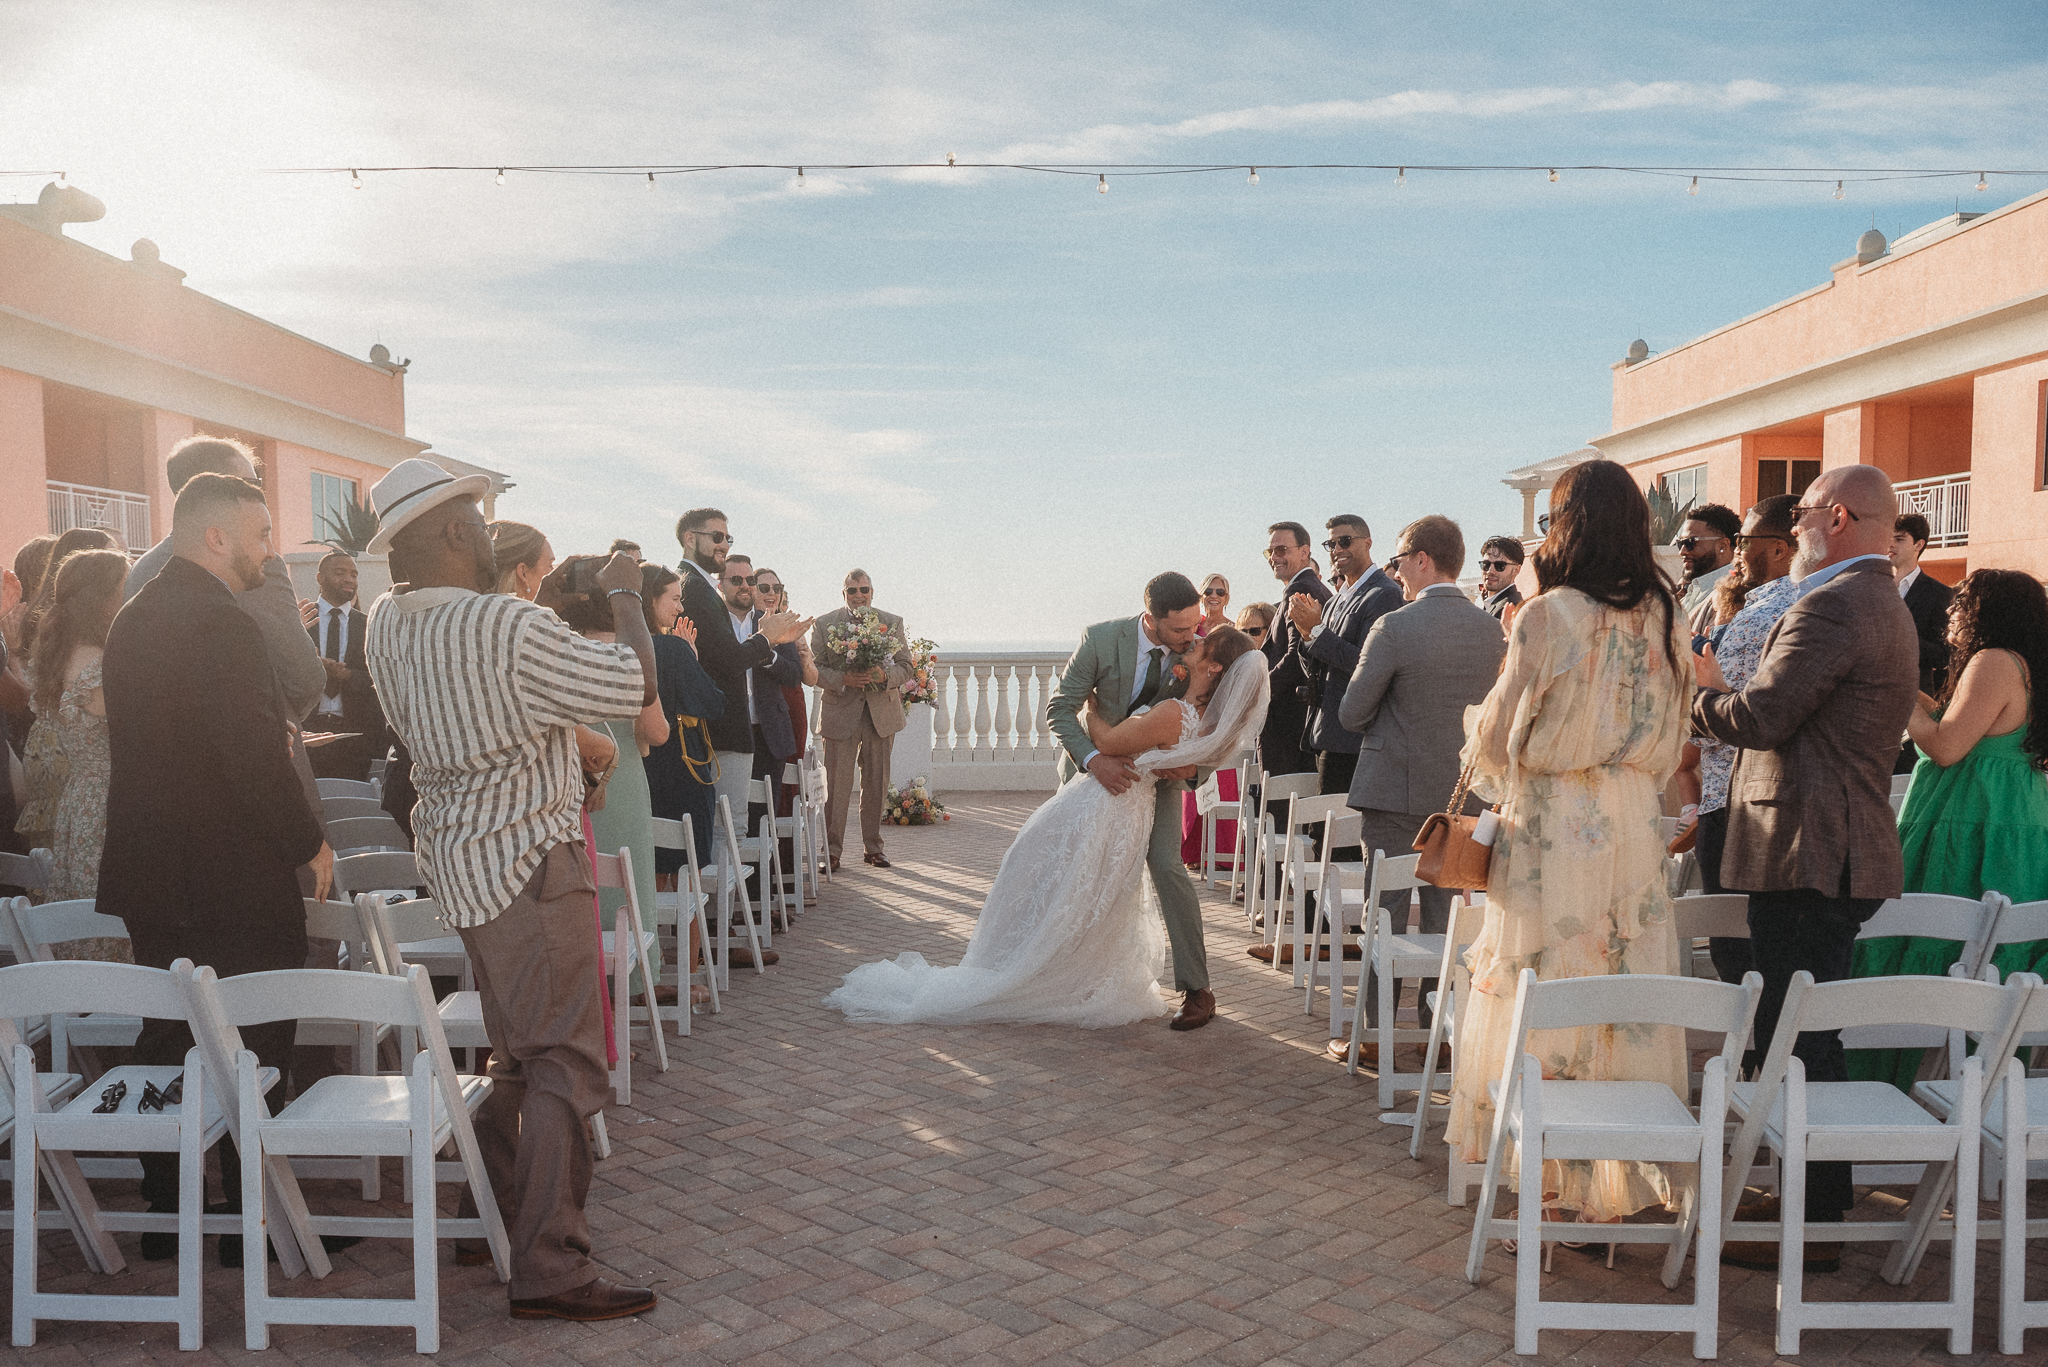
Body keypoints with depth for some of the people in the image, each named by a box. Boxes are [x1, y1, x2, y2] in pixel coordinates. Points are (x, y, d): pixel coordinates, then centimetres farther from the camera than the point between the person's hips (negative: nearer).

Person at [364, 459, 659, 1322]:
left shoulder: (386, 625, 2)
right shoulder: (513, 628, -23)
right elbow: (637, 686, -15)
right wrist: (625, 596, -1)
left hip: (457, 858, 9)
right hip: (526, 862, -9)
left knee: (515, 1052, 22)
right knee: (565, 1064, -3)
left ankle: (493, 1219, 34)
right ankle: (549, 1274, 1)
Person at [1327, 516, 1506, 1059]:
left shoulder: (1394, 627, -16)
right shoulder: (1491, 629, 1)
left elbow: (1351, 714, -10)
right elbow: (1484, 704, 13)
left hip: (1395, 789, -5)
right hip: (1460, 789, 5)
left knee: (1386, 912, 3)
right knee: (1444, 912, 13)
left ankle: (1374, 1034, 10)